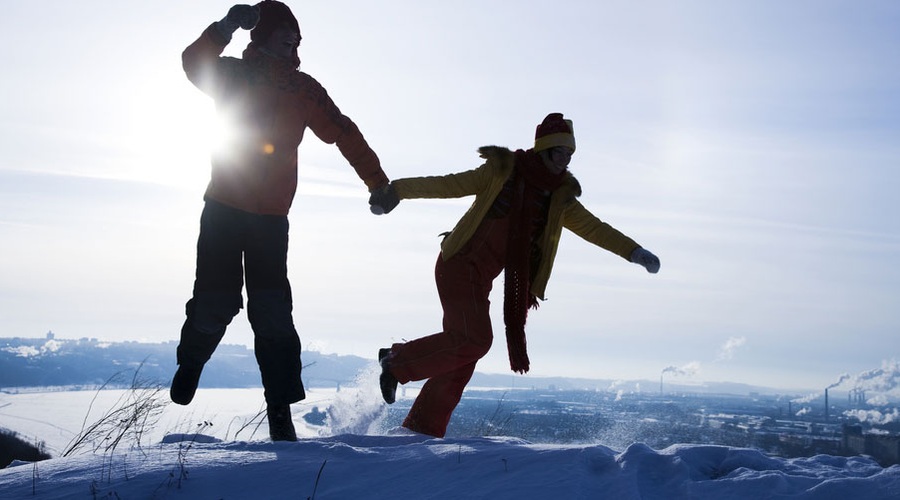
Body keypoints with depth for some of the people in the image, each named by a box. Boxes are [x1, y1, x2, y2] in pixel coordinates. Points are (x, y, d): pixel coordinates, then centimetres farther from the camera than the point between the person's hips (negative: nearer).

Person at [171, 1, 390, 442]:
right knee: (216, 301, -4)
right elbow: (195, 64, -15)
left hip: (270, 218, 1)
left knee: (272, 313, -6)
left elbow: (344, 133, 2)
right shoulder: (233, 75, 4)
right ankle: (190, 363, 28)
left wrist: (378, 182, -7)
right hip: (223, 208, -1)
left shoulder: (301, 88, 6)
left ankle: (280, 413, -4)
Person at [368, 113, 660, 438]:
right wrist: (398, 190, -15)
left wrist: (634, 252, -2)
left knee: (462, 355, 2)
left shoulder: (559, 198, 8)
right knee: (475, 340, -19)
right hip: (459, 265, -6)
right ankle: (397, 363, -2)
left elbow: (593, 228, 8)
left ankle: (424, 426, 11)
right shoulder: (501, 173, -7)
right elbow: (448, 185, -7)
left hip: (481, 279, 6)